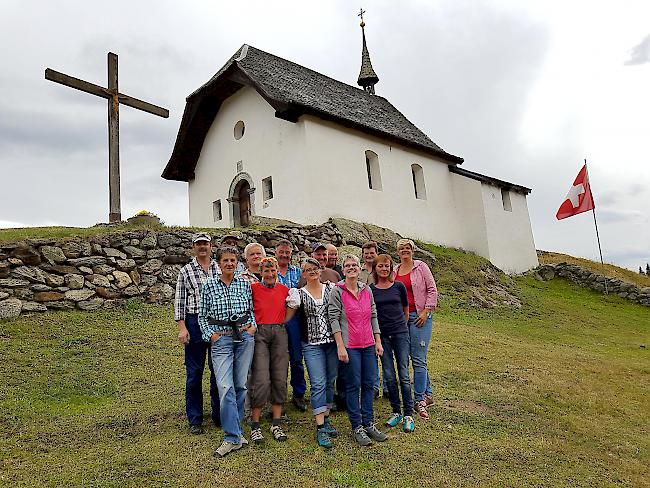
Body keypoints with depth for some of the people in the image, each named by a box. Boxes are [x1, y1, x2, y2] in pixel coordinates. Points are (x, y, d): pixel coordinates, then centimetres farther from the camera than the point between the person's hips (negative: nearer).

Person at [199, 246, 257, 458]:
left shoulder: (245, 284, 5)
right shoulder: (209, 285, 0)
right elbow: (202, 315, 6)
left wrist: (253, 326, -1)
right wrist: (210, 334, -5)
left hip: (244, 337, 2)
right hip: (221, 339, -2)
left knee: (241, 385, 9)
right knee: (225, 387, -11)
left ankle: (235, 429, 27)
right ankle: (233, 437, -3)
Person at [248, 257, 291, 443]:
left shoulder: (283, 289, 11)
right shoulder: (254, 288, -1)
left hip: (279, 333, 4)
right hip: (259, 333, -4)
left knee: (280, 379, 4)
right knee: (261, 380, -9)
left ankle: (276, 424, 16)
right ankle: (255, 425, 5)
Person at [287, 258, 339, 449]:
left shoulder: (330, 288, 7)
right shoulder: (299, 293, 2)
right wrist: (292, 305, -17)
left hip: (332, 341, 3)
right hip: (312, 344, -3)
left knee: (330, 382, 10)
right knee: (318, 384, -6)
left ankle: (326, 418, 26)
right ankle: (320, 429, -1)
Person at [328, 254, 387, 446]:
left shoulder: (367, 290, 9)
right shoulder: (337, 291, -6)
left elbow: (373, 316, 13)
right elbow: (334, 319, -10)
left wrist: (378, 341, 10)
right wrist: (340, 346, -15)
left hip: (368, 344, 5)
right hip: (350, 345, -5)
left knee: (368, 384, 10)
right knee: (354, 385, 2)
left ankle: (368, 424, 23)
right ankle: (357, 427, 15)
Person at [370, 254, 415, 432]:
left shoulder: (399, 286, 1)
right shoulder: (370, 289, 1)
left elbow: (406, 310, 14)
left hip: (400, 334, -1)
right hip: (382, 336, 1)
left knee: (404, 375, -1)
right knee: (389, 376, 5)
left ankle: (408, 415, 9)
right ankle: (396, 412, 20)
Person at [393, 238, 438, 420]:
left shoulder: (421, 267, 0)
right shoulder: (394, 270, 10)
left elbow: (432, 289, -2)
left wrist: (426, 311, -9)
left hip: (419, 316, -4)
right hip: (401, 317, 4)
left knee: (418, 359, -6)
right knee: (416, 358, 11)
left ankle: (420, 400, 4)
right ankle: (428, 393, 26)